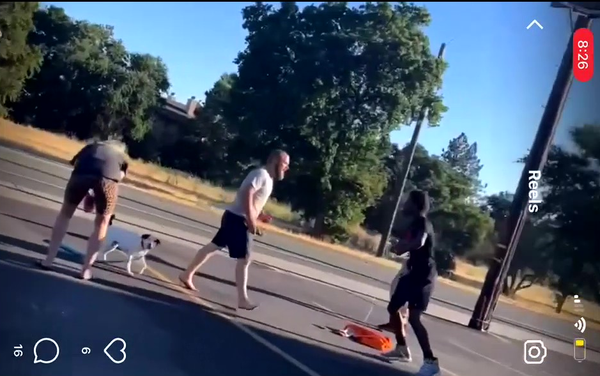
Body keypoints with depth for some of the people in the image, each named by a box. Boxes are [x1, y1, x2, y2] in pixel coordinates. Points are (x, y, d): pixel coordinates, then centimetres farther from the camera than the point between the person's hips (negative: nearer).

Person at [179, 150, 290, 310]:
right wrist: (251, 220, -24)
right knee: (244, 258, -7)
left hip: (236, 218, 10)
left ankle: (187, 275, 27)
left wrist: (260, 216, 8)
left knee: (213, 246, 16)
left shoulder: (268, 178, 15)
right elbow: (247, 195, -26)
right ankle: (243, 299, -3)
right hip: (238, 219, -10)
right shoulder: (261, 174, -16)